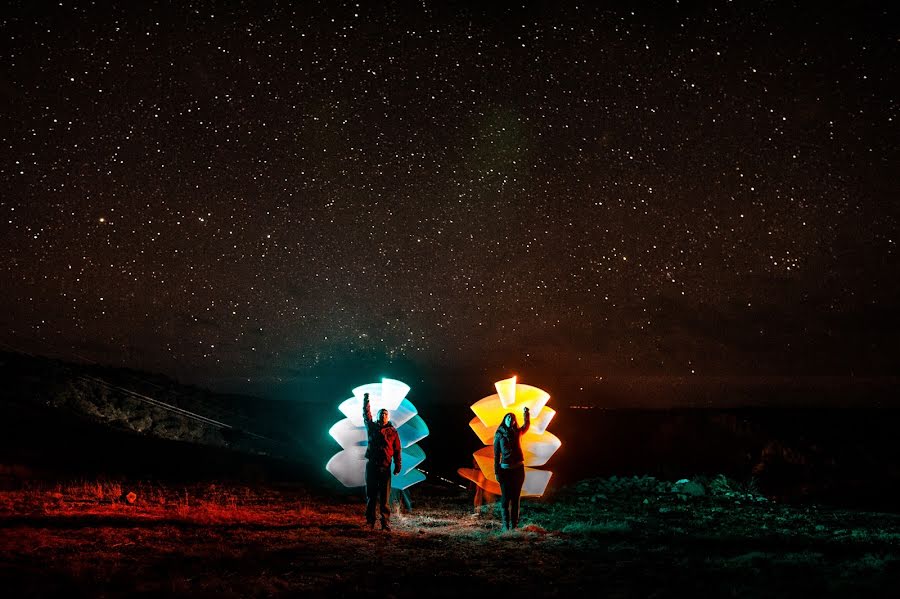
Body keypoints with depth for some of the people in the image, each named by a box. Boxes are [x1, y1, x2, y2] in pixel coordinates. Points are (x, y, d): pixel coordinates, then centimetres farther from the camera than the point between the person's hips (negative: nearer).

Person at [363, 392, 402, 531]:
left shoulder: (392, 431, 7)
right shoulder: (372, 427, 11)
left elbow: (397, 449, 5)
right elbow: (366, 415, 2)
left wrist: (398, 465, 1)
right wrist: (366, 401, -7)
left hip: (385, 467, -1)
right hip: (371, 465, 1)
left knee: (385, 496, -3)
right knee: (370, 495, 4)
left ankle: (385, 523, -1)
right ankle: (370, 522, 11)